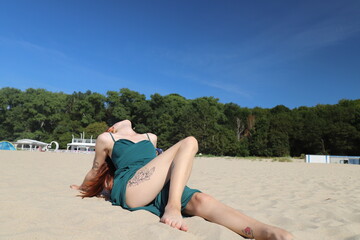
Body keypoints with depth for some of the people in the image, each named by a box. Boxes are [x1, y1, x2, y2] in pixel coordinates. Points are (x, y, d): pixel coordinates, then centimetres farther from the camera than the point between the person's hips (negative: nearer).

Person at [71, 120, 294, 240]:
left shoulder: (150, 138, 34)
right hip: (129, 189, -4)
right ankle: (172, 209, -38)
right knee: (189, 142, -20)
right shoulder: (106, 139, 20)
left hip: (162, 188, 4)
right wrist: (82, 188, 41)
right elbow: (95, 170, 30)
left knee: (200, 200, -30)